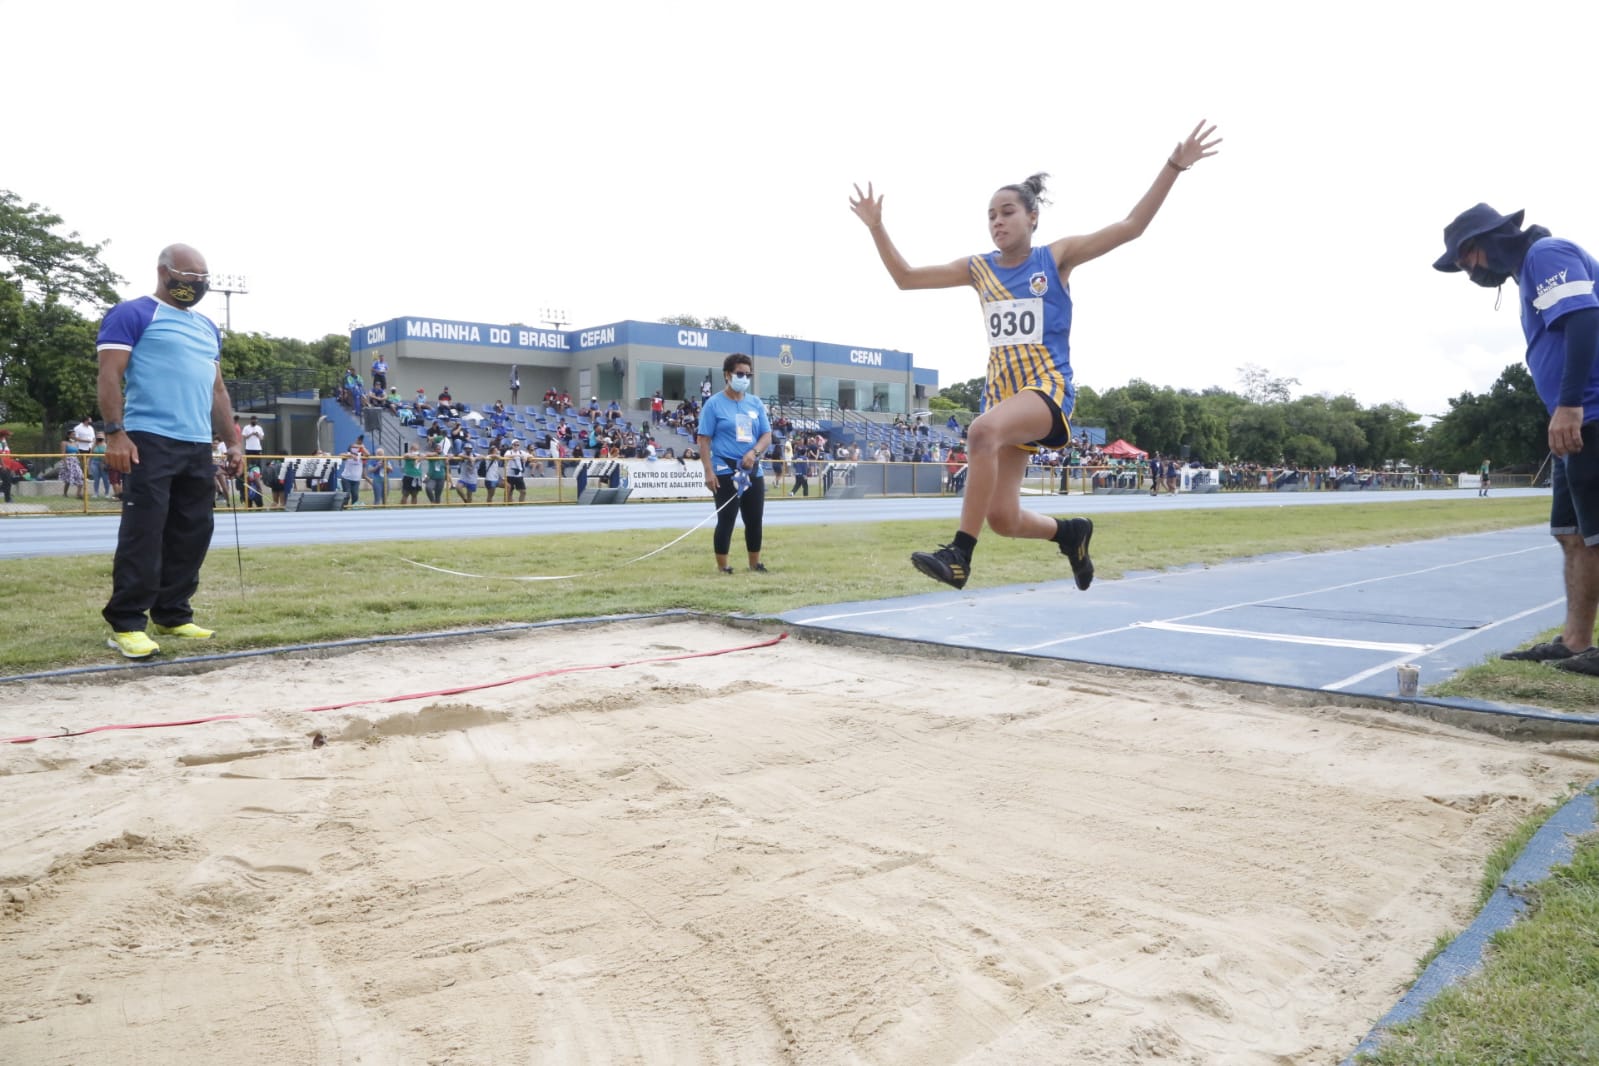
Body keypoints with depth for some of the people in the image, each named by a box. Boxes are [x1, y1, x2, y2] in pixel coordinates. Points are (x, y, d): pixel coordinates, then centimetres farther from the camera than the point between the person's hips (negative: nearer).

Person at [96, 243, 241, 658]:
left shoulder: (208, 328, 22)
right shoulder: (132, 314, 1)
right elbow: (110, 376, -7)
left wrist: (232, 442, 17)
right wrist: (115, 433, -17)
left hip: (198, 446, 7)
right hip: (150, 440, -7)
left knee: (192, 533, 7)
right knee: (143, 533, -10)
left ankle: (172, 616, 16)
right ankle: (126, 624, -4)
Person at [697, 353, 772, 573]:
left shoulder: (756, 403, 10)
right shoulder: (714, 404, -4)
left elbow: (767, 435, 9)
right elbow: (704, 439, -6)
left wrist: (754, 452, -11)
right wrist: (709, 471, -15)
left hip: (753, 471, 5)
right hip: (725, 472, -5)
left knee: (755, 520, 10)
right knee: (726, 521, -3)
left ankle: (755, 563, 24)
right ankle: (722, 567, 5)